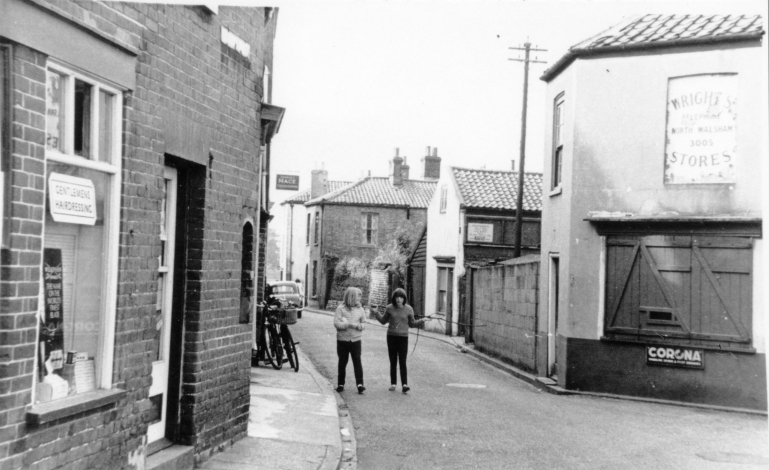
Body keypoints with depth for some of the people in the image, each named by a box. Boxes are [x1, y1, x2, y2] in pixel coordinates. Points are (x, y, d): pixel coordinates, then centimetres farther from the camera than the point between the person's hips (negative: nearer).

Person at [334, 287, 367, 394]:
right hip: (342, 340, -1)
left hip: (356, 340, 1)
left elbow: (364, 323, 6)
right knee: (342, 362, 8)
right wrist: (349, 324, -23)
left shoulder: (360, 309, 4)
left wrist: (357, 326, -15)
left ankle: (360, 383, -8)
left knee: (357, 361, -6)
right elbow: (336, 323, -13)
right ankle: (341, 384, 18)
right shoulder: (341, 309, -6)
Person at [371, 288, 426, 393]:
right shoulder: (389, 308, -2)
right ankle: (393, 383, 14)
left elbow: (411, 324, 7)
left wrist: (421, 321, -9)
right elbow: (383, 321, 13)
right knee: (393, 362, 7)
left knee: (402, 362, -8)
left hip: (403, 338, -2)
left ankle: (404, 384, -10)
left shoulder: (408, 309, -4)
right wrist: (376, 312, 2)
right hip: (391, 337, 2)